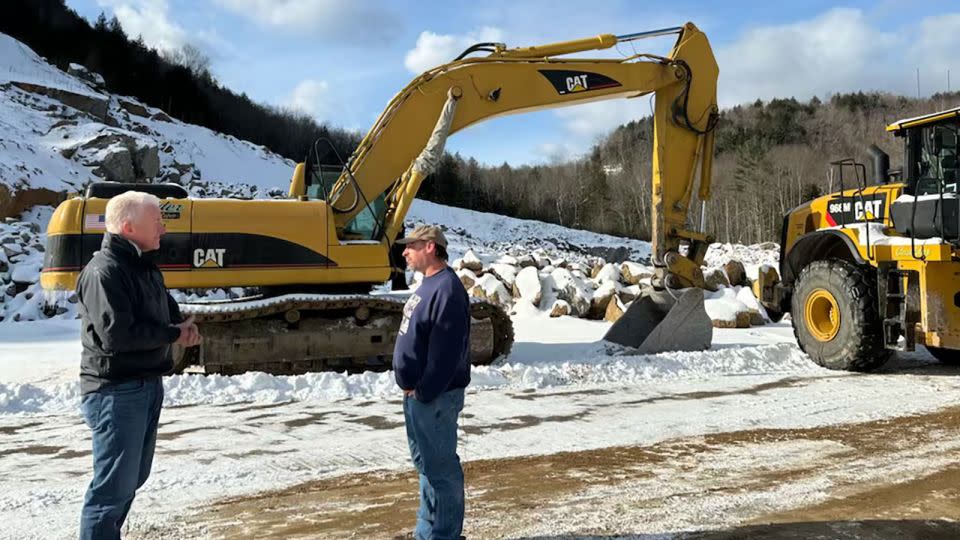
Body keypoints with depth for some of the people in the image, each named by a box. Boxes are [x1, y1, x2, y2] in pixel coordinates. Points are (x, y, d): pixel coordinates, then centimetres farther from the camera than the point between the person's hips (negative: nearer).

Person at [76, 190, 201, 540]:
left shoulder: (145, 266, 13)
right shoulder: (103, 271, -18)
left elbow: (167, 308, 24)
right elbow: (116, 334, -26)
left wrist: (185, 326, 0)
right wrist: (173, 334, -14)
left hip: (149, 384, 10)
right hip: (116, 390, -10)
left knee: (135, 475, 19)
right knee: (115, 484, -5)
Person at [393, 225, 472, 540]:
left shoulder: (447, 289, -19)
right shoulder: (428, 285, 13)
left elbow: (445, 350, -23)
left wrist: (424, 392, -19)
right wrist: (409, 384, 13)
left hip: (434, 396, -10)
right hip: (417, 392, 10)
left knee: (440, 466, 0)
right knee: (425, 461, 18)